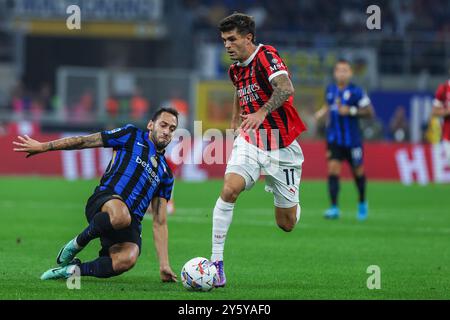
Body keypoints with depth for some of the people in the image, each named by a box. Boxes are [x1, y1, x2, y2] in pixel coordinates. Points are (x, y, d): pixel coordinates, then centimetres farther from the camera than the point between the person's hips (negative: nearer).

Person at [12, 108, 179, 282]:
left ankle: (73, 269, -10)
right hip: (105, 200, -3)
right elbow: (83, 141, 14)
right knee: (121, 216, -43)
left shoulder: (166, 173, 27)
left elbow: (160, 223, 24)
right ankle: (75, 245, -12)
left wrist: (164, 265, 15)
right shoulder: (132, 136, 16)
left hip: (131, 223, 3)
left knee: (126, 259, -34)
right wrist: (43, 146, 9)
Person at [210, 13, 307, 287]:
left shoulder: (266, 55, -14)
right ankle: (216, 262, -23)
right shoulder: (236, 69, 8)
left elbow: (286, 88, -32)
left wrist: (262, 112, -45)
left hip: (282, 146, -5)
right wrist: (235, 119, 23)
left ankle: (292, 200, 42)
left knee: (287, 224, 2)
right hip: (250, 141, 5)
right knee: (229, 190, -25)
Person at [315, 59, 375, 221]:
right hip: (334, 139, 3)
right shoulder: (330, 90, 5)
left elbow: (370, 112, -10)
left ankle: (362, 203, 36)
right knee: (332, 169, -13)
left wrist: (351, 111, -21)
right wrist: (323, 112, 3)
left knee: (357, 171, 11)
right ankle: (334, 208, -14)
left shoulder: (356, 92, -10)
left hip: (352, 139, -3)